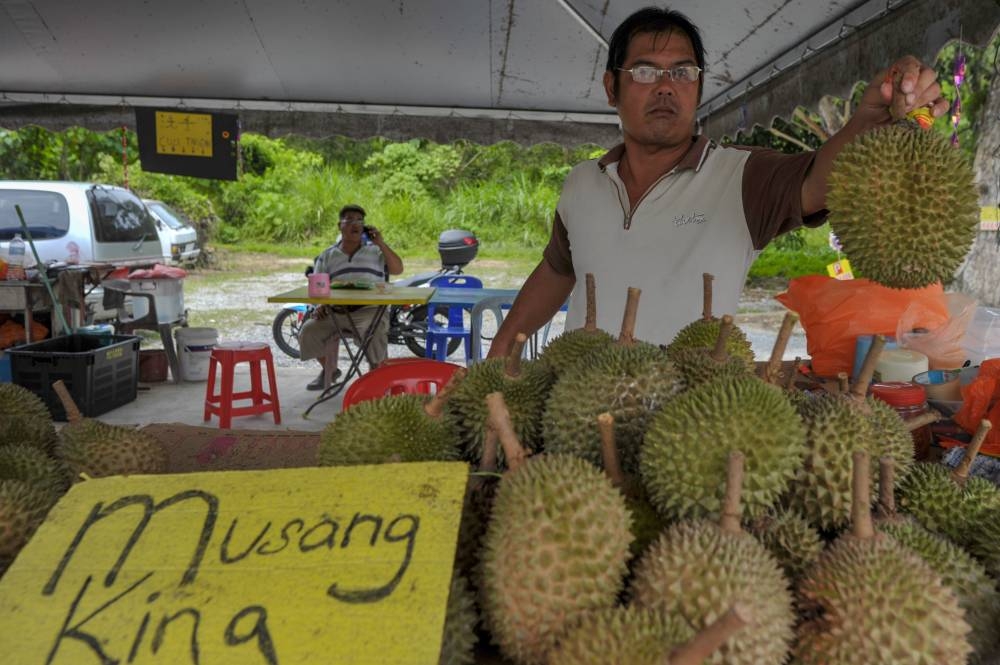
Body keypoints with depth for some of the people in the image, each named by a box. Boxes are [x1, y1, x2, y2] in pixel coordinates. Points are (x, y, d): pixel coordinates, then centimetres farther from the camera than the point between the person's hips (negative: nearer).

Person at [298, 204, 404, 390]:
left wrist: (381, 244, -6)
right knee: (308, 331, -14)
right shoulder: (327, 256, 18)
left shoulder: (376, 252, 14)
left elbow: (398, 269, 1)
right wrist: (319, 305, -6)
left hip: (369, 310, -3)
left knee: (376, 332, -34)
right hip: (335, 312, 3)